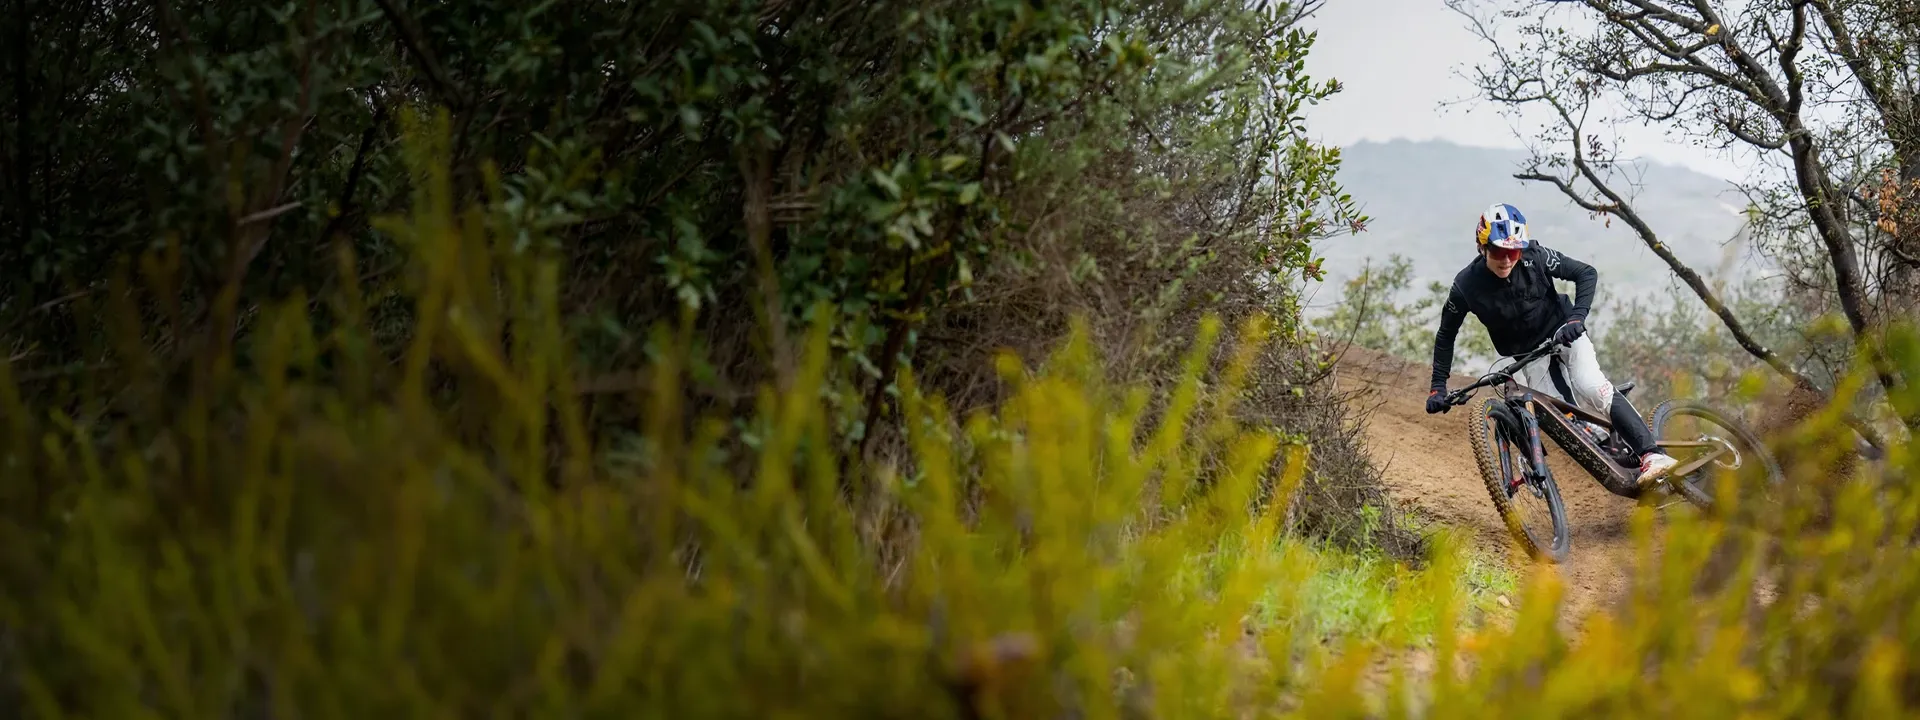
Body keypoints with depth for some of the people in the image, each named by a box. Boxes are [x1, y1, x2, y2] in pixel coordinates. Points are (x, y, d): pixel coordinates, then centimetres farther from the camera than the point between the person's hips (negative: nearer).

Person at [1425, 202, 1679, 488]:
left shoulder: (1535, 258, -21)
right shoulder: (1467, 285, -18)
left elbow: (1587, 274, -14)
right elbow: (1446, 334, -5)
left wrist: (1577, 317, -30)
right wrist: (1438, 386, -10)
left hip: (1563, 334, -2)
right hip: (1529, 354, 2)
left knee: (1592, 389, -26)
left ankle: (1652, 454, -29)